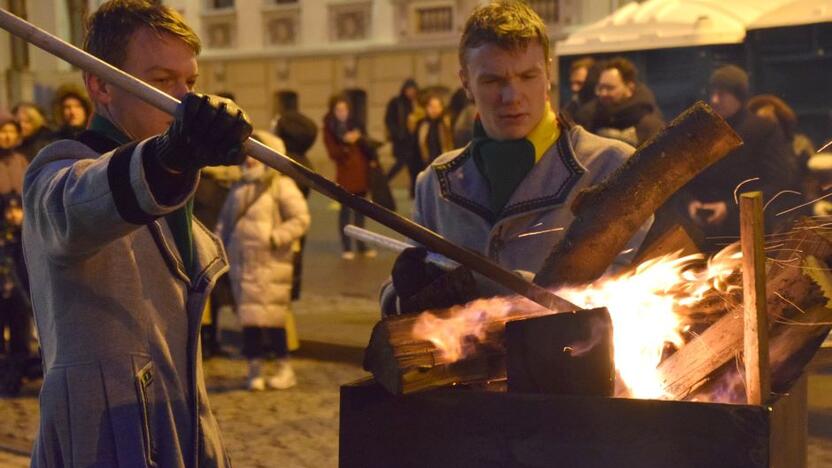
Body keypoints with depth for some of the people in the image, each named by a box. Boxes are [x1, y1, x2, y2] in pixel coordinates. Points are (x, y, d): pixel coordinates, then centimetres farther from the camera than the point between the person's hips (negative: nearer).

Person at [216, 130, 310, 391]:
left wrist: (275, 237, -16)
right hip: (242, 262, 6)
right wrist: (221, 241, 11)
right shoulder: (239, 189, 18)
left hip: (271, 264, -6)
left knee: (271, 317, -5)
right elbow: (225, 220, 26)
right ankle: (255, 370, 12)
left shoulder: (281, 186, -3)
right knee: (248, 317, 5)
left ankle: (284, 369, 5)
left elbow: (300, 218, -9)